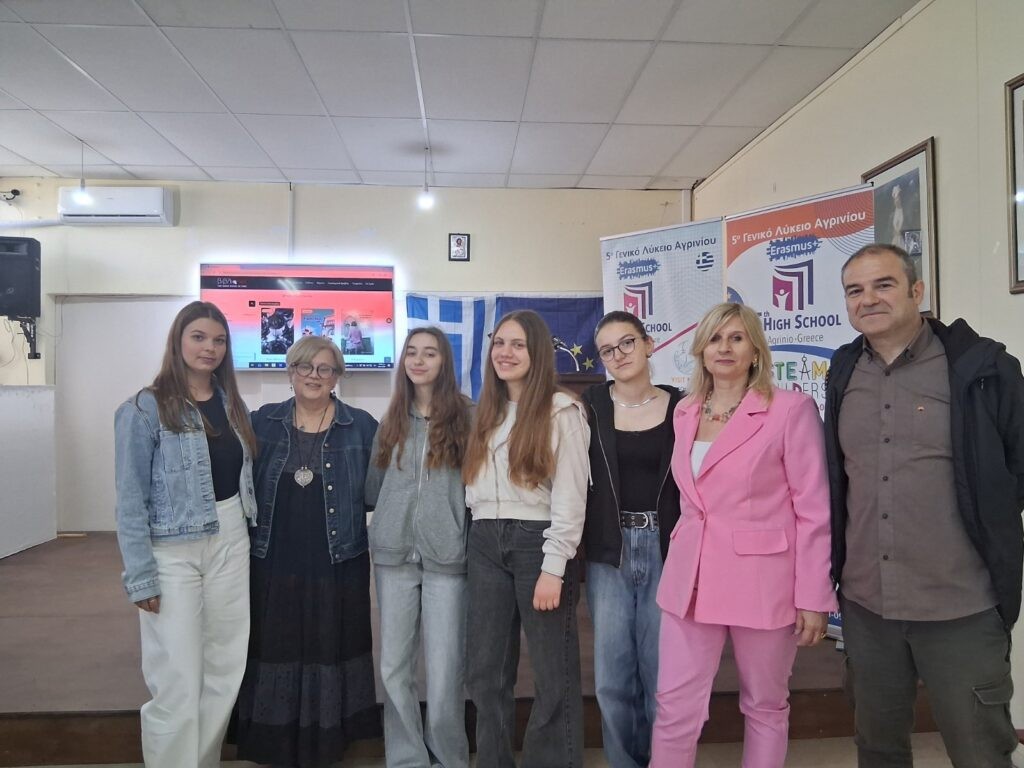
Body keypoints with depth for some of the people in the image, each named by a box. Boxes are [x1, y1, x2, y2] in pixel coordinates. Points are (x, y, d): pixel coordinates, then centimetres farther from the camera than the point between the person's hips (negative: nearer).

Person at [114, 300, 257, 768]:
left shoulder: (232, 404, 7)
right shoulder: (144, 409, -10)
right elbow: (131, 501, -11)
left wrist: (249, 535, 6)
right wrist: (141, 576, -13)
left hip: (230, 543, 6)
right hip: (173, 550, -5)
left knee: (225, 670, 14)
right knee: (178, 680, 1)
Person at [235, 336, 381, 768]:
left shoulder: (361, 427, -1)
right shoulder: (263, 422, 3)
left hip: (338, 565, -1)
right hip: (273, 564, 1)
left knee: (330, 651, 10)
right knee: (276, 652, 11)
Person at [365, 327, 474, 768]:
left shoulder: (466, 416, -1)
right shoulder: (392, 420, 11)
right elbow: (373, 489, 17)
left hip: (447, 556, -3)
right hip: (394, 554, 4)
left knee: (444, 670, 2)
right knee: (394, 667, 9)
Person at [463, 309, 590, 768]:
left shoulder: (562, 411, -6)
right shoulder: (487, 412, 14)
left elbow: (570, 496, -11)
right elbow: (477, 488, 14)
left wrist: (553, 567, -15)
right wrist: (483, 533, 4)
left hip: (536, 541, -6)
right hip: (486, 545, 6)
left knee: (553, 673, 5)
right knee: (485, 670, 14)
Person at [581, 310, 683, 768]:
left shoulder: (681, 406, 1)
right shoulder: (590, 406, 1)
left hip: (666, 550, 0)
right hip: (607, 553, 1)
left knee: (662, 674, 8)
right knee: (613, 678, 8)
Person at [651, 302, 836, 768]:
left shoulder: (790, 409, -9)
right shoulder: (685, 412, 8)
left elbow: (814, 509, -9)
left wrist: (813, 596, -10)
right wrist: (684, 554, 13)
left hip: (762, 580, -4)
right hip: (691, 578, 5)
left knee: (765, 706, 14)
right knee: (675, 707, 7)